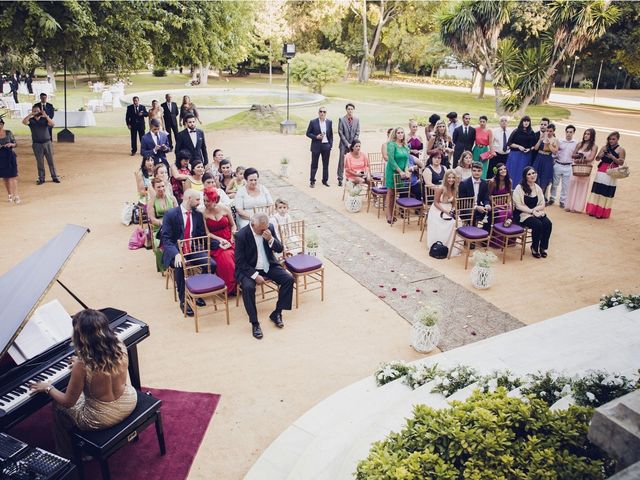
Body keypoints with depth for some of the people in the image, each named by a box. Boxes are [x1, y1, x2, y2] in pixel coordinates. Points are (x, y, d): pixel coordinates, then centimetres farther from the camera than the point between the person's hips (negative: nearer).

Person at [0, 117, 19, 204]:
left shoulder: (8, 133, 0)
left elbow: (16, 144, 6)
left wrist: (11, 144, -16)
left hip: (10, 156, -1)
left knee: (13, 176, -7)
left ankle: (16, 196, -8)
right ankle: (10, 195, 21)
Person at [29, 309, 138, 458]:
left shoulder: (82, 366, -28)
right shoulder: (120, 348, -13)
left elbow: (68, 402, -12)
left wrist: (48, 388, 4)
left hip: (103, 418, -5)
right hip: (129, 402, 5)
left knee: (59, 406, 23)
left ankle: (67, 455, 40)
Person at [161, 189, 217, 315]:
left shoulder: (198, 215, 7)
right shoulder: (170, 214, -9)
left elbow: (203, 236, 13)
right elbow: (165, 238, -15)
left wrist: (218, 243, -3)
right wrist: (176, 254, -32)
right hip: (175, 251, -4)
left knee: (212, 264, -20)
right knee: (180, 266, -36)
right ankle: (183, 300, -16)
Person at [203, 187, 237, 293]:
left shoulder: (225, 209, 3)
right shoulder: (203, 213, -2)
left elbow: (233, 225, 13)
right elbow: (207, 233, -2)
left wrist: (232, 238, -3)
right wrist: (220, 240, -14)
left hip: (229, 240, 1)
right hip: (215, 242, -1)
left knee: (229, 256, -31)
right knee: (224, 258, -31)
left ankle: (235, 285, -13)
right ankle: (229, 287, -13)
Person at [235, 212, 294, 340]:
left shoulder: (270, 228, -6)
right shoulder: (242, 235, -18)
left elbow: (279, 249, -2)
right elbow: (240, 262, -16)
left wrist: (271, 239, -23)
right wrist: (255, 275, -24)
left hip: (268, 266, 5)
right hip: (249, 268, -4)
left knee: (288, 279, -15)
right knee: (248, 287, -33)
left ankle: (277, 313, 0)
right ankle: (254, 323, -17)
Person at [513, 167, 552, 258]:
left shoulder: (538, 188, 10)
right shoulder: (519, 188, -6)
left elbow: (542, 205, 8)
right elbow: (519, 206, -12)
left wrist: (535, 209, -12)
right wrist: (531, 211, -18)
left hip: (537, 213, 5)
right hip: (523, 214, -5)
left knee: (548, 223, -22)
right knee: (537, 224, -29)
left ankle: (543, 247, -4)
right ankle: (534, 248, -8)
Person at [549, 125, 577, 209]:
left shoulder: (576, 144, 2)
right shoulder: (560, 142, 2)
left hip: (568, 167, 0)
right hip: (558, 165, 0)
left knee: (565, 185, 5)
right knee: (555, 183, 7)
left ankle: (562, 201, 15)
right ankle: (552, 199, 18)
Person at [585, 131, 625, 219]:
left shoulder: (621, 150, 0)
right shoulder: (605, 147, 11)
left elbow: (621, 163, -6)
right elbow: (597, 158, 11)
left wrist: (612, 157, -18)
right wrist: (602, 154, -9)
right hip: (601, 172, 4)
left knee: (606, 193, -3)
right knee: (597, 190, 5)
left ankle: (602, 213, 3)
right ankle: (593, 210, 13)